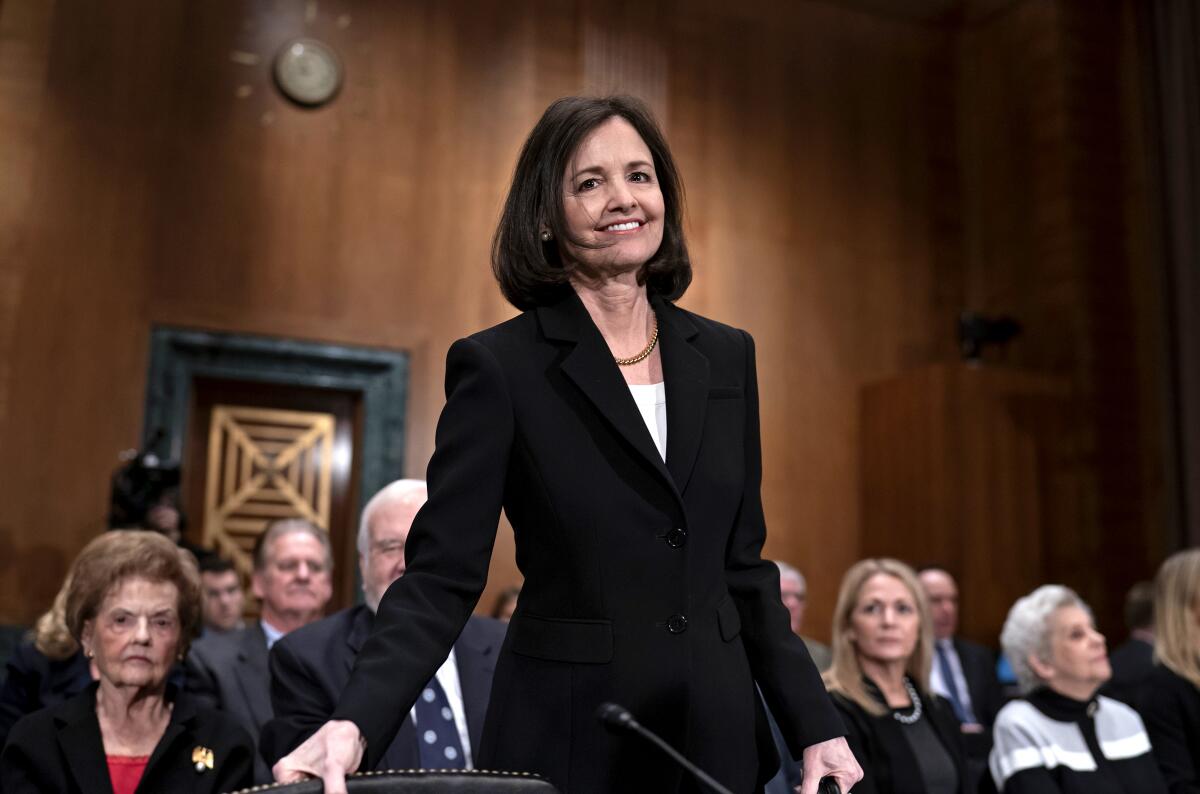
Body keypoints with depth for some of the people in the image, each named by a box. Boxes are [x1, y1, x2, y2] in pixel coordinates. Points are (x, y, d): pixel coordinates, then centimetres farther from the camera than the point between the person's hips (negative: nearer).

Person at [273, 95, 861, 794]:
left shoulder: (727, 356, 5)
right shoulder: (498, 366, -9)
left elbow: (742, 568, 8)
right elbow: (442, 575, -12)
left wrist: (817, 727, 5)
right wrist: (356, 723, -27)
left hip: (719, 735, 4)